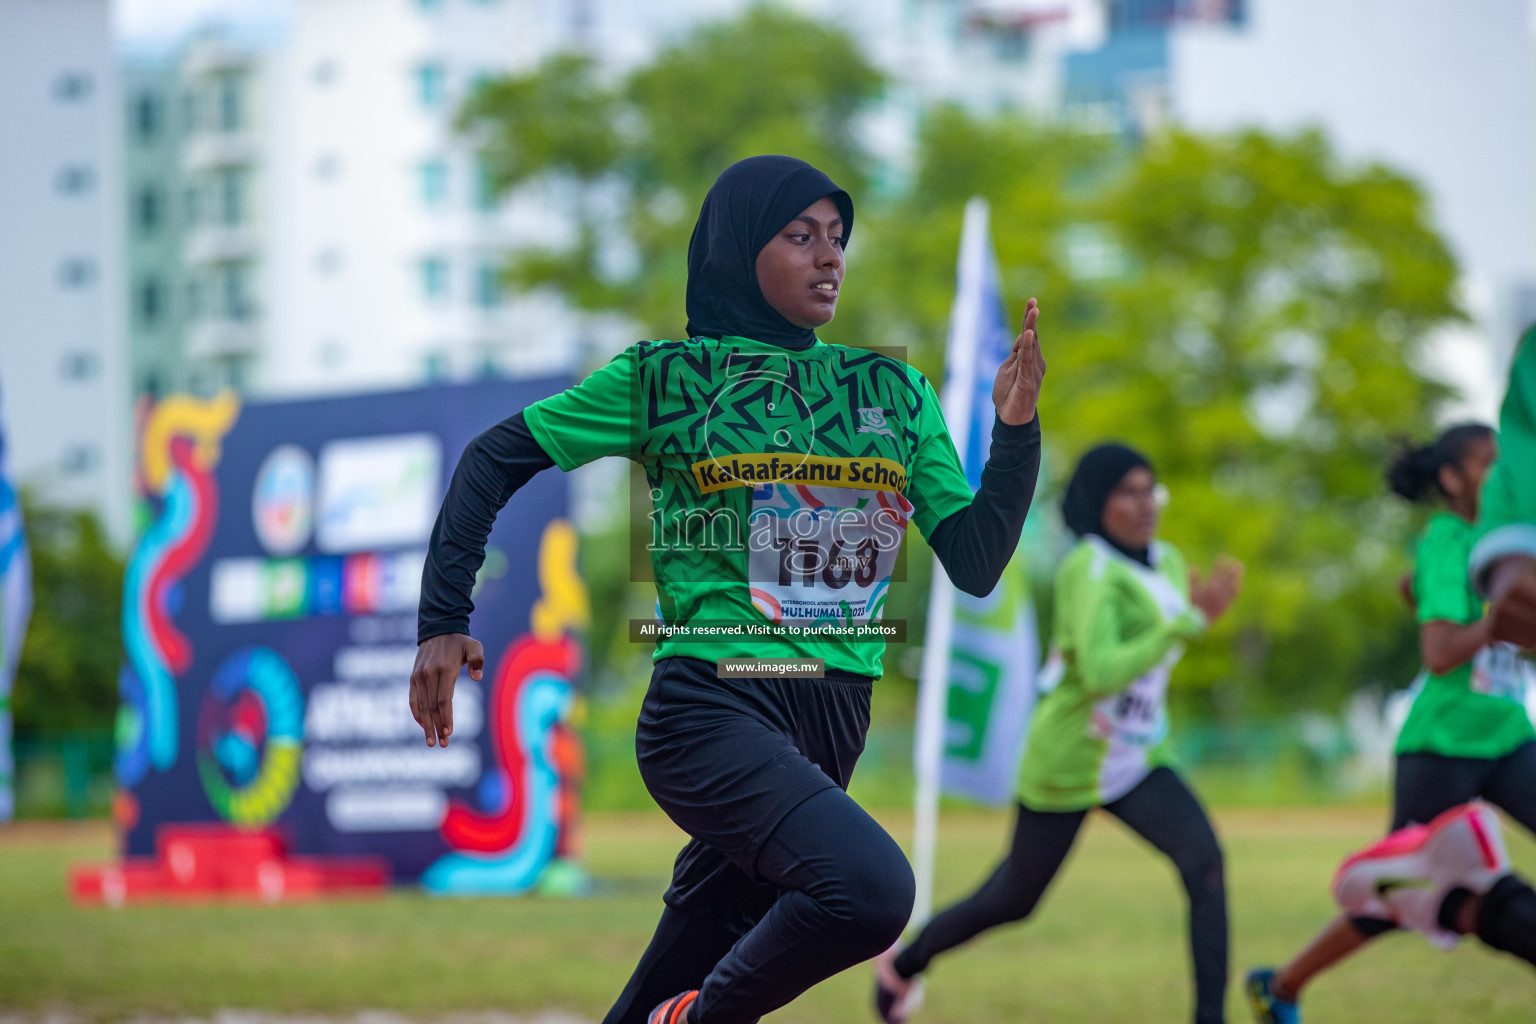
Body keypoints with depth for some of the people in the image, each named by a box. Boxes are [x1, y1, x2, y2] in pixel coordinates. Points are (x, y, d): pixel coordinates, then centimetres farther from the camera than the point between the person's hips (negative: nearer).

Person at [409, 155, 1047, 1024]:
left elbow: (975, 565, 9)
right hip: (714, 711, -5)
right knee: (870, 886, -30)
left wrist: (1017, 428, -4)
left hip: (834, 719, 5)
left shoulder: (895, 392, 13)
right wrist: (444, 621, -2)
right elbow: (494, 460, 7)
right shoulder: (668, 375, 2)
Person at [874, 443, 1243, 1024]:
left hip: (1137, 765, 6)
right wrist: (1192, 619, -38)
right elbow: (1102, 673, -36)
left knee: (1204, 860, -20)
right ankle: (904, 965, 40)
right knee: (1013, 900, 13)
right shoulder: (1089, 570, -22)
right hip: (1067, 766, -6)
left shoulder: (1168, 562, 2)